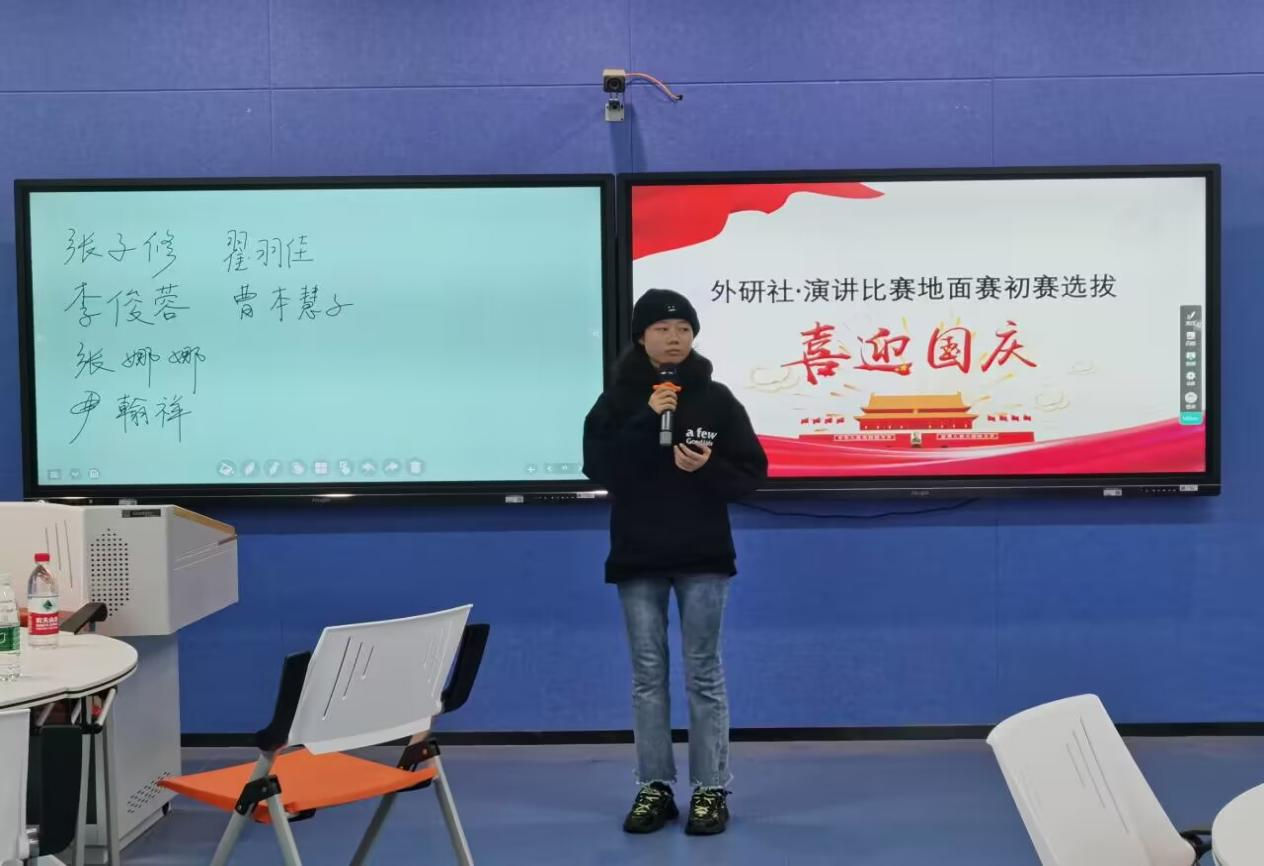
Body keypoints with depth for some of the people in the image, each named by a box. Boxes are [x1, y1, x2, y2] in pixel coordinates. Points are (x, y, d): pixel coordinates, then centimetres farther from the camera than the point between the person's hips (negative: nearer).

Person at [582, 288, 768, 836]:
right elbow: (598, 469, -12)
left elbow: (752, 474, -1)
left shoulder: (716, 399, -1)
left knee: (703, 674, 4)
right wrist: (645, 421, -19)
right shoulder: (617, 400, 1)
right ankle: (654, 787, 18)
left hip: (703, 556, -1)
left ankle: (711, 790, 13)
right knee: (647, 675, 8)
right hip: (637, 557, 1)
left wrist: (709, 469, -20)